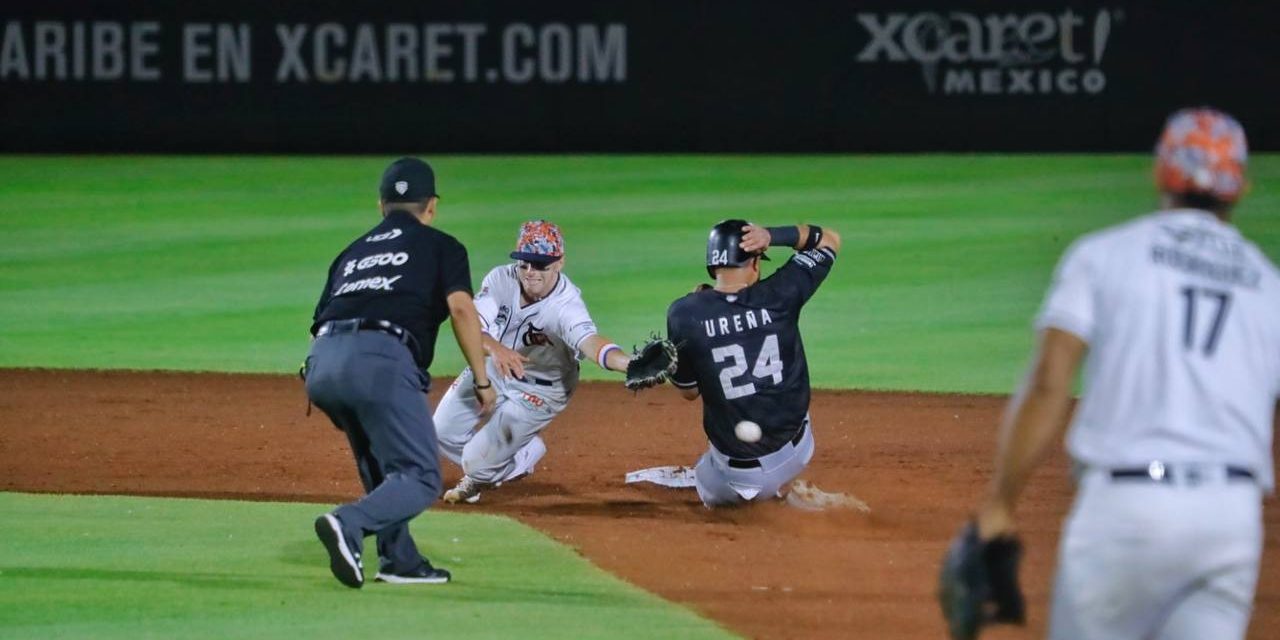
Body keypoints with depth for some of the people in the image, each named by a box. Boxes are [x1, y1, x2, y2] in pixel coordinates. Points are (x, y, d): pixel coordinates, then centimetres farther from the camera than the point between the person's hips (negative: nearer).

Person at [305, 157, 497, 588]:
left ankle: (399, 559, 17)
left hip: (320, 363, 6)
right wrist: (482, 381, 4)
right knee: (420, 477, -5)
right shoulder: (439, 245, 18)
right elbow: (460, 307, 1)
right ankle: (350, 525, -30)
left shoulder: (353, 252, 32)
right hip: (380, 359, -6)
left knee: (382, 463, 27)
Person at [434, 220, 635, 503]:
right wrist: (496, 349, -55)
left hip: (539, 389, -5)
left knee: (477, 461, -9)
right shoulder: (502, 279, -22)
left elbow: (589, 341, -53)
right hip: (491, 365, 5)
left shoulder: (567, 307, -34)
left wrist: (630, 363, -75)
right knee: (444, 433, 9)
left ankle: (526, 456, 25)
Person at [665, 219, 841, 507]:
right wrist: (772, 236, -9)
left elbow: (688, 391, 3)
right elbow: (829, 239, 7)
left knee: (713, 496, 34)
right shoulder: (779, 297, -10)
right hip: (794, 457, 1)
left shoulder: (685, 314, -13)